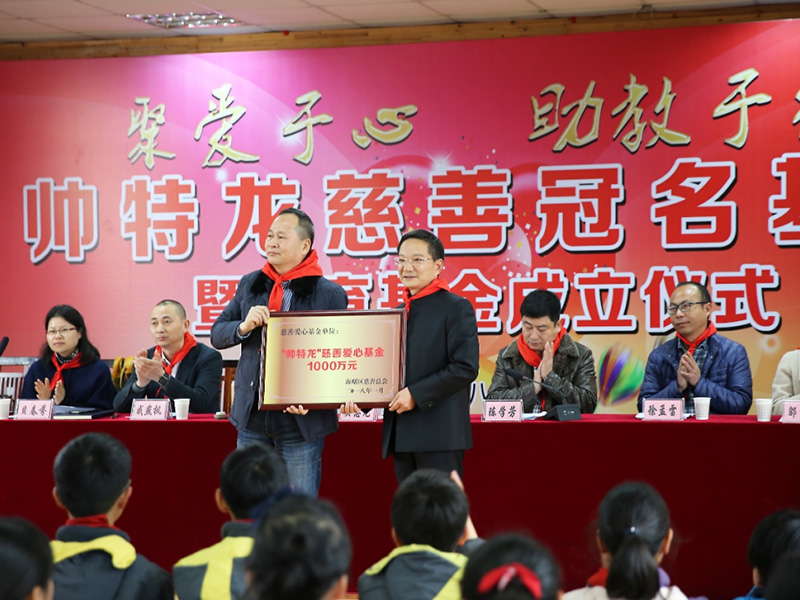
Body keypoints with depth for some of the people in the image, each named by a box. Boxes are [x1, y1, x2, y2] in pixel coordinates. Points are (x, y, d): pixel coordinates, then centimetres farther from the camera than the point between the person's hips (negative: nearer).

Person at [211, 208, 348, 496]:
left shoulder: (331, 294, -4)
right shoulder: (249, 285, 12)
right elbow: (217, 335, 13)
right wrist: (244, 326, -10)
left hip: (301, 420, -4)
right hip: (252, 418, 4)